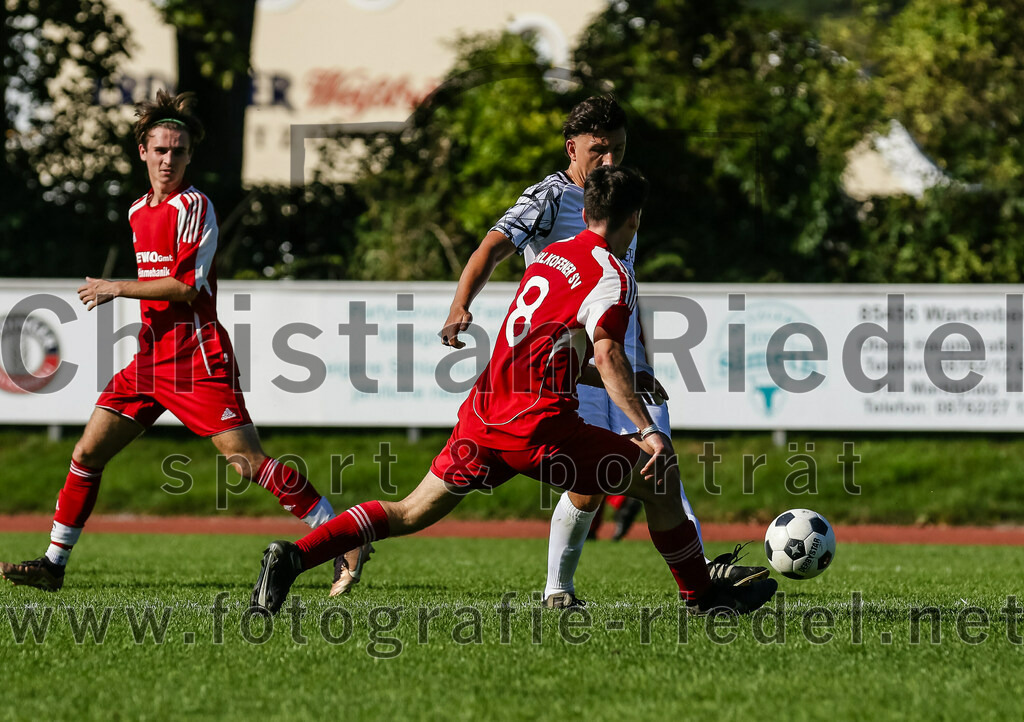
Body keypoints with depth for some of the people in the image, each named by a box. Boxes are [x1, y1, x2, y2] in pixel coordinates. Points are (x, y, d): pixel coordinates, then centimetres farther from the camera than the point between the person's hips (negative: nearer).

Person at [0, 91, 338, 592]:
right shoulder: (138, 212, 16)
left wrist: (118, 289, -14)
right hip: (150, 359, 8)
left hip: (196, 362, -8)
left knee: (248, 461, -14)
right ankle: (54, 564, 11)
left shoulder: (193, 206, -9)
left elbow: (187, 286, -17)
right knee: (87, 453, 3)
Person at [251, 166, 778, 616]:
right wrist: (647, 430, -29)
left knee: (412, 513, 12)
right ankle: (703, 598, 11)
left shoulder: (550, 256, 20)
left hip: (483, 413, 8)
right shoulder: (610, 274, -5)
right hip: (537, 423, -8)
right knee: (660, 479, 3)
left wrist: (624, 383, 37)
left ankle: (295, 556, -3)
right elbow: (605, 355, -22)